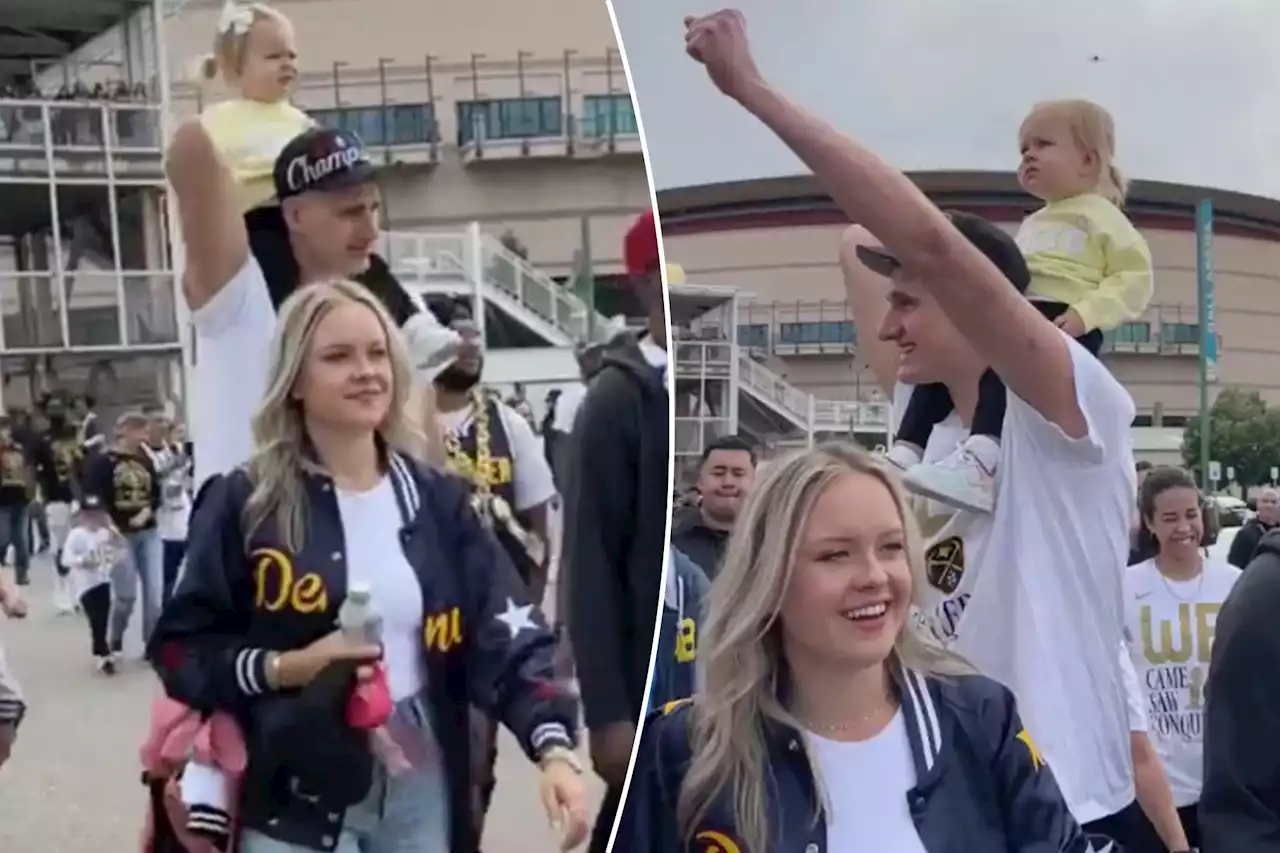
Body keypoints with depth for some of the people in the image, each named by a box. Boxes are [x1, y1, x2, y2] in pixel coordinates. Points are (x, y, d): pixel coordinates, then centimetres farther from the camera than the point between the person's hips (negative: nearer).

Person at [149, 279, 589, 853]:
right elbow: (180, 648, -1)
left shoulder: (436, 500, 3)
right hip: (297, 804, -3)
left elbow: (506, 635, -4)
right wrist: (285, 667, -17)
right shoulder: (244, 502, -6)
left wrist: (553, 747, -18)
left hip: (420, 794, 3)